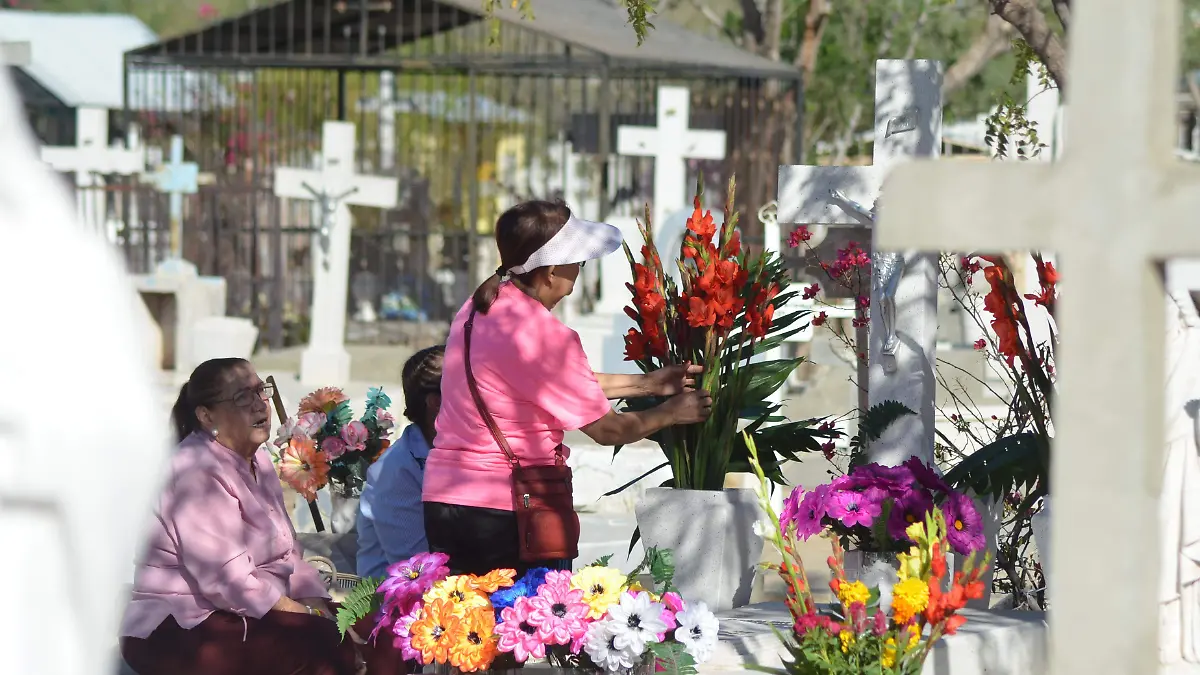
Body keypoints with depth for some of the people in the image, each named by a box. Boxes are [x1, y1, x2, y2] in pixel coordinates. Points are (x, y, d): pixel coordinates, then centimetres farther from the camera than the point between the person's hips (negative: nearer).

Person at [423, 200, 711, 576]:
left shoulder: (479, 309, 9)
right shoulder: (542, 336, -18)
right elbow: (608, 430, -8)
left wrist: (647, 384, 23)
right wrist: (671, 414, 9)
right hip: (503, 512, -8)